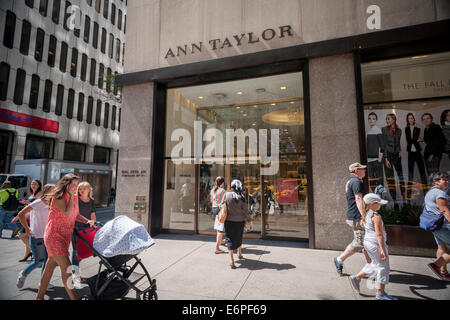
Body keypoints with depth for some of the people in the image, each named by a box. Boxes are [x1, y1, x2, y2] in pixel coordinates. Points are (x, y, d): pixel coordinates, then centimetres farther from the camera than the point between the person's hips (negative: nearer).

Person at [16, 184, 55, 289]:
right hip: (36, 237, -6)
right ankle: (23, 274, 27)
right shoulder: (38, 203, -12)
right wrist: (27, 228, -12)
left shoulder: (49, 205, 10)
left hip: (46, 236, 6)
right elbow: (21, 214, -15)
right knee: (39, 261, -2)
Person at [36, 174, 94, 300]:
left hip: (65, 236, 8)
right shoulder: (58, 196, -13)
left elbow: (76, 215, 15)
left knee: (50, 265, 18)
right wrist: (71, 196, -17)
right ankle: (73, 297, -4)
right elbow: (67, 213, -22)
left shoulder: (74, 197, 8)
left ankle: (40, 296, 32)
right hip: (54, 235, -8)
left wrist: (87, 221, -2)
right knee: (66, 267, -10)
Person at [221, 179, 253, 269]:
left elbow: (221, 206, -1)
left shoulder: (227, 195, -8)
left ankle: (231, 260, -4)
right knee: (238, 238, 21)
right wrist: (250, 221, 0)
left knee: (230, 239, 5)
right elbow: (246, 211, -7)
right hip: (239, 221, 1)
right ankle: (239, 254, 41)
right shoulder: (241, 197, -9)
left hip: (229, 221, -1)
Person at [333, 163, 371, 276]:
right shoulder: (356, 182, -16)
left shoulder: (350, 181, 17)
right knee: (359, 243, -3)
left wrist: (350, 217, 26)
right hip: (357, 218, -10)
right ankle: (339, 259, 7)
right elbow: (359, 200, -24)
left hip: (353, 216, 10)